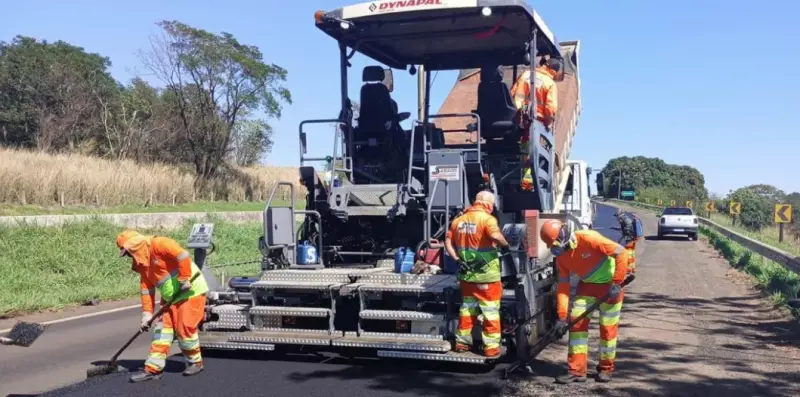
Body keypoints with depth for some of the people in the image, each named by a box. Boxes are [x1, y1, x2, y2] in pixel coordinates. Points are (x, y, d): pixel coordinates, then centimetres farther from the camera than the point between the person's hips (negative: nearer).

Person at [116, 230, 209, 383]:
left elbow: (182, 255, -28)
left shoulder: (158, 244, -16)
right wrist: (147, 313, 8)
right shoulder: (142, 263, 12)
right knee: (163, 328, 4)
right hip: (171, 298, 9)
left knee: (185, 328, -5)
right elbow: (146, 289, 13)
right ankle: (153, 368, 5)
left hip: (190, 291, -9)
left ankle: (196, 362, 16)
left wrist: (184, 279, -25)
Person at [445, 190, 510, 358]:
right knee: (490, 310, 2)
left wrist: (457, 259, 4)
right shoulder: (487, 218, -13)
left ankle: (462, 341, 24)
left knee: (467, 307, 18)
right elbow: (496, 236, -30)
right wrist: (505, 245, -12)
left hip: (467, 272, 6)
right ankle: (491, 346, 3)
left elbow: (448, 241, 8)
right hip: (486, 274, -6)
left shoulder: (459, 219, 8)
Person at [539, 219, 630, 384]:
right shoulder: (560, 256, -6)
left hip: (609, 284, -6)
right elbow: (563, 287, -3)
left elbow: (622, 253, -27)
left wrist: (617, 283, -27)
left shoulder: (588, 239, -28)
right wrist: (562, 317, -8)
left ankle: (606, 369, 18)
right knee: (577, 323, -3)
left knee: (608, 327, 0)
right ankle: (577, 370, 2)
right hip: (587, 285, 6)